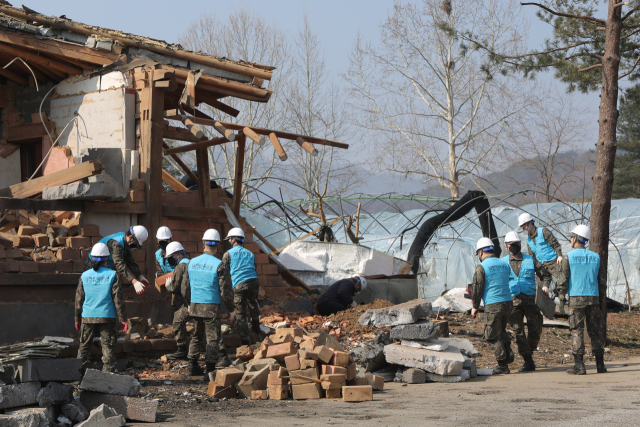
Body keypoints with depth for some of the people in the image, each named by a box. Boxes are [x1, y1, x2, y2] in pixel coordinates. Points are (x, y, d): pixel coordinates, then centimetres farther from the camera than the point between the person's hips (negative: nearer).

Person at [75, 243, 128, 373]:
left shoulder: (84, 276, 2)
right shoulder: (112, 275, -5)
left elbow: (79, 299, 8)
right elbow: (118, 299, -6)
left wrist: (77, 319, 18)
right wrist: (123, 319, 0)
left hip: (87, 318, 2)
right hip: (107, 317, -2)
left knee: (84, 346, 13)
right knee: (107, 347, 2)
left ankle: (80, 373, 16)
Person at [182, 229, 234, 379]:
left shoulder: (192, 262, 5)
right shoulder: (218, 265, -11)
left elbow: (185, 287, 12)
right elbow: (225, 289, -10)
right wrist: (229, 305, 7)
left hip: (194, 305, 5)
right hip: (212, 306, -5)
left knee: (196, 336, 19)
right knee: (213, 338, 0)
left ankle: (193, 366, 23)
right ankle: (210, 370, -4)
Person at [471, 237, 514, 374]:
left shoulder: (481, 267, -8)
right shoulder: (505, 264, 11)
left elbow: (477, 289, -7)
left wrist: (475, 307, 6)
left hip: (492, 306, -6)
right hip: (508, 303, 6)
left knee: (493, 336, 3)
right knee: (501, 331, 26)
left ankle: (503, 365, 3)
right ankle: (508, 352, 8)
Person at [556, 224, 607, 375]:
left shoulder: (569, 256, -4)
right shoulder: (595, 257, 8)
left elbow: (563, 278, -6)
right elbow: (602, 279, 9)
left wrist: (561, 295, 2)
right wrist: (602, 295, 17)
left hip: (576, 298, -3)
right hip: (593, 298, 3)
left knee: (577, 331, -1)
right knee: (595, 331, 9)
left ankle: (579, 365, -6)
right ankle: (600, 364, 10)